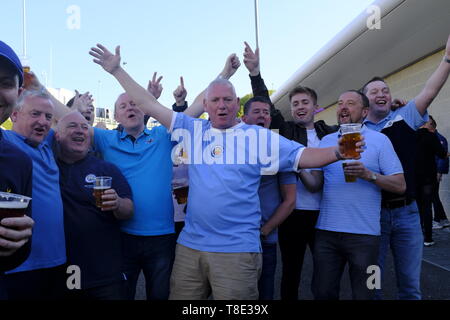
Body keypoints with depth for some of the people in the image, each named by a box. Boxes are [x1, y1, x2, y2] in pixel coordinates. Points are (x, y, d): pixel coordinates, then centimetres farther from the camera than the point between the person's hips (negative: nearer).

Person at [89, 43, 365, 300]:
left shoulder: (259, 136, 2)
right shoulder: (192, 130, 8)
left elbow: (302, 156, -2)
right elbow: (150, 105, 11)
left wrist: (337, 152, -19)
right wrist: (117, 70, 11)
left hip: (238, 250, -3)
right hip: (190, 246, 3)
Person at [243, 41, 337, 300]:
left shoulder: (331, 133, 8)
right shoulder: (286, 130, 5)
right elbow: (266, 106, -4)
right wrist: (255, 72, -14)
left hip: (323, 214, 1)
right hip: (292, 213, -1)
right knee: (291, 272, 12)